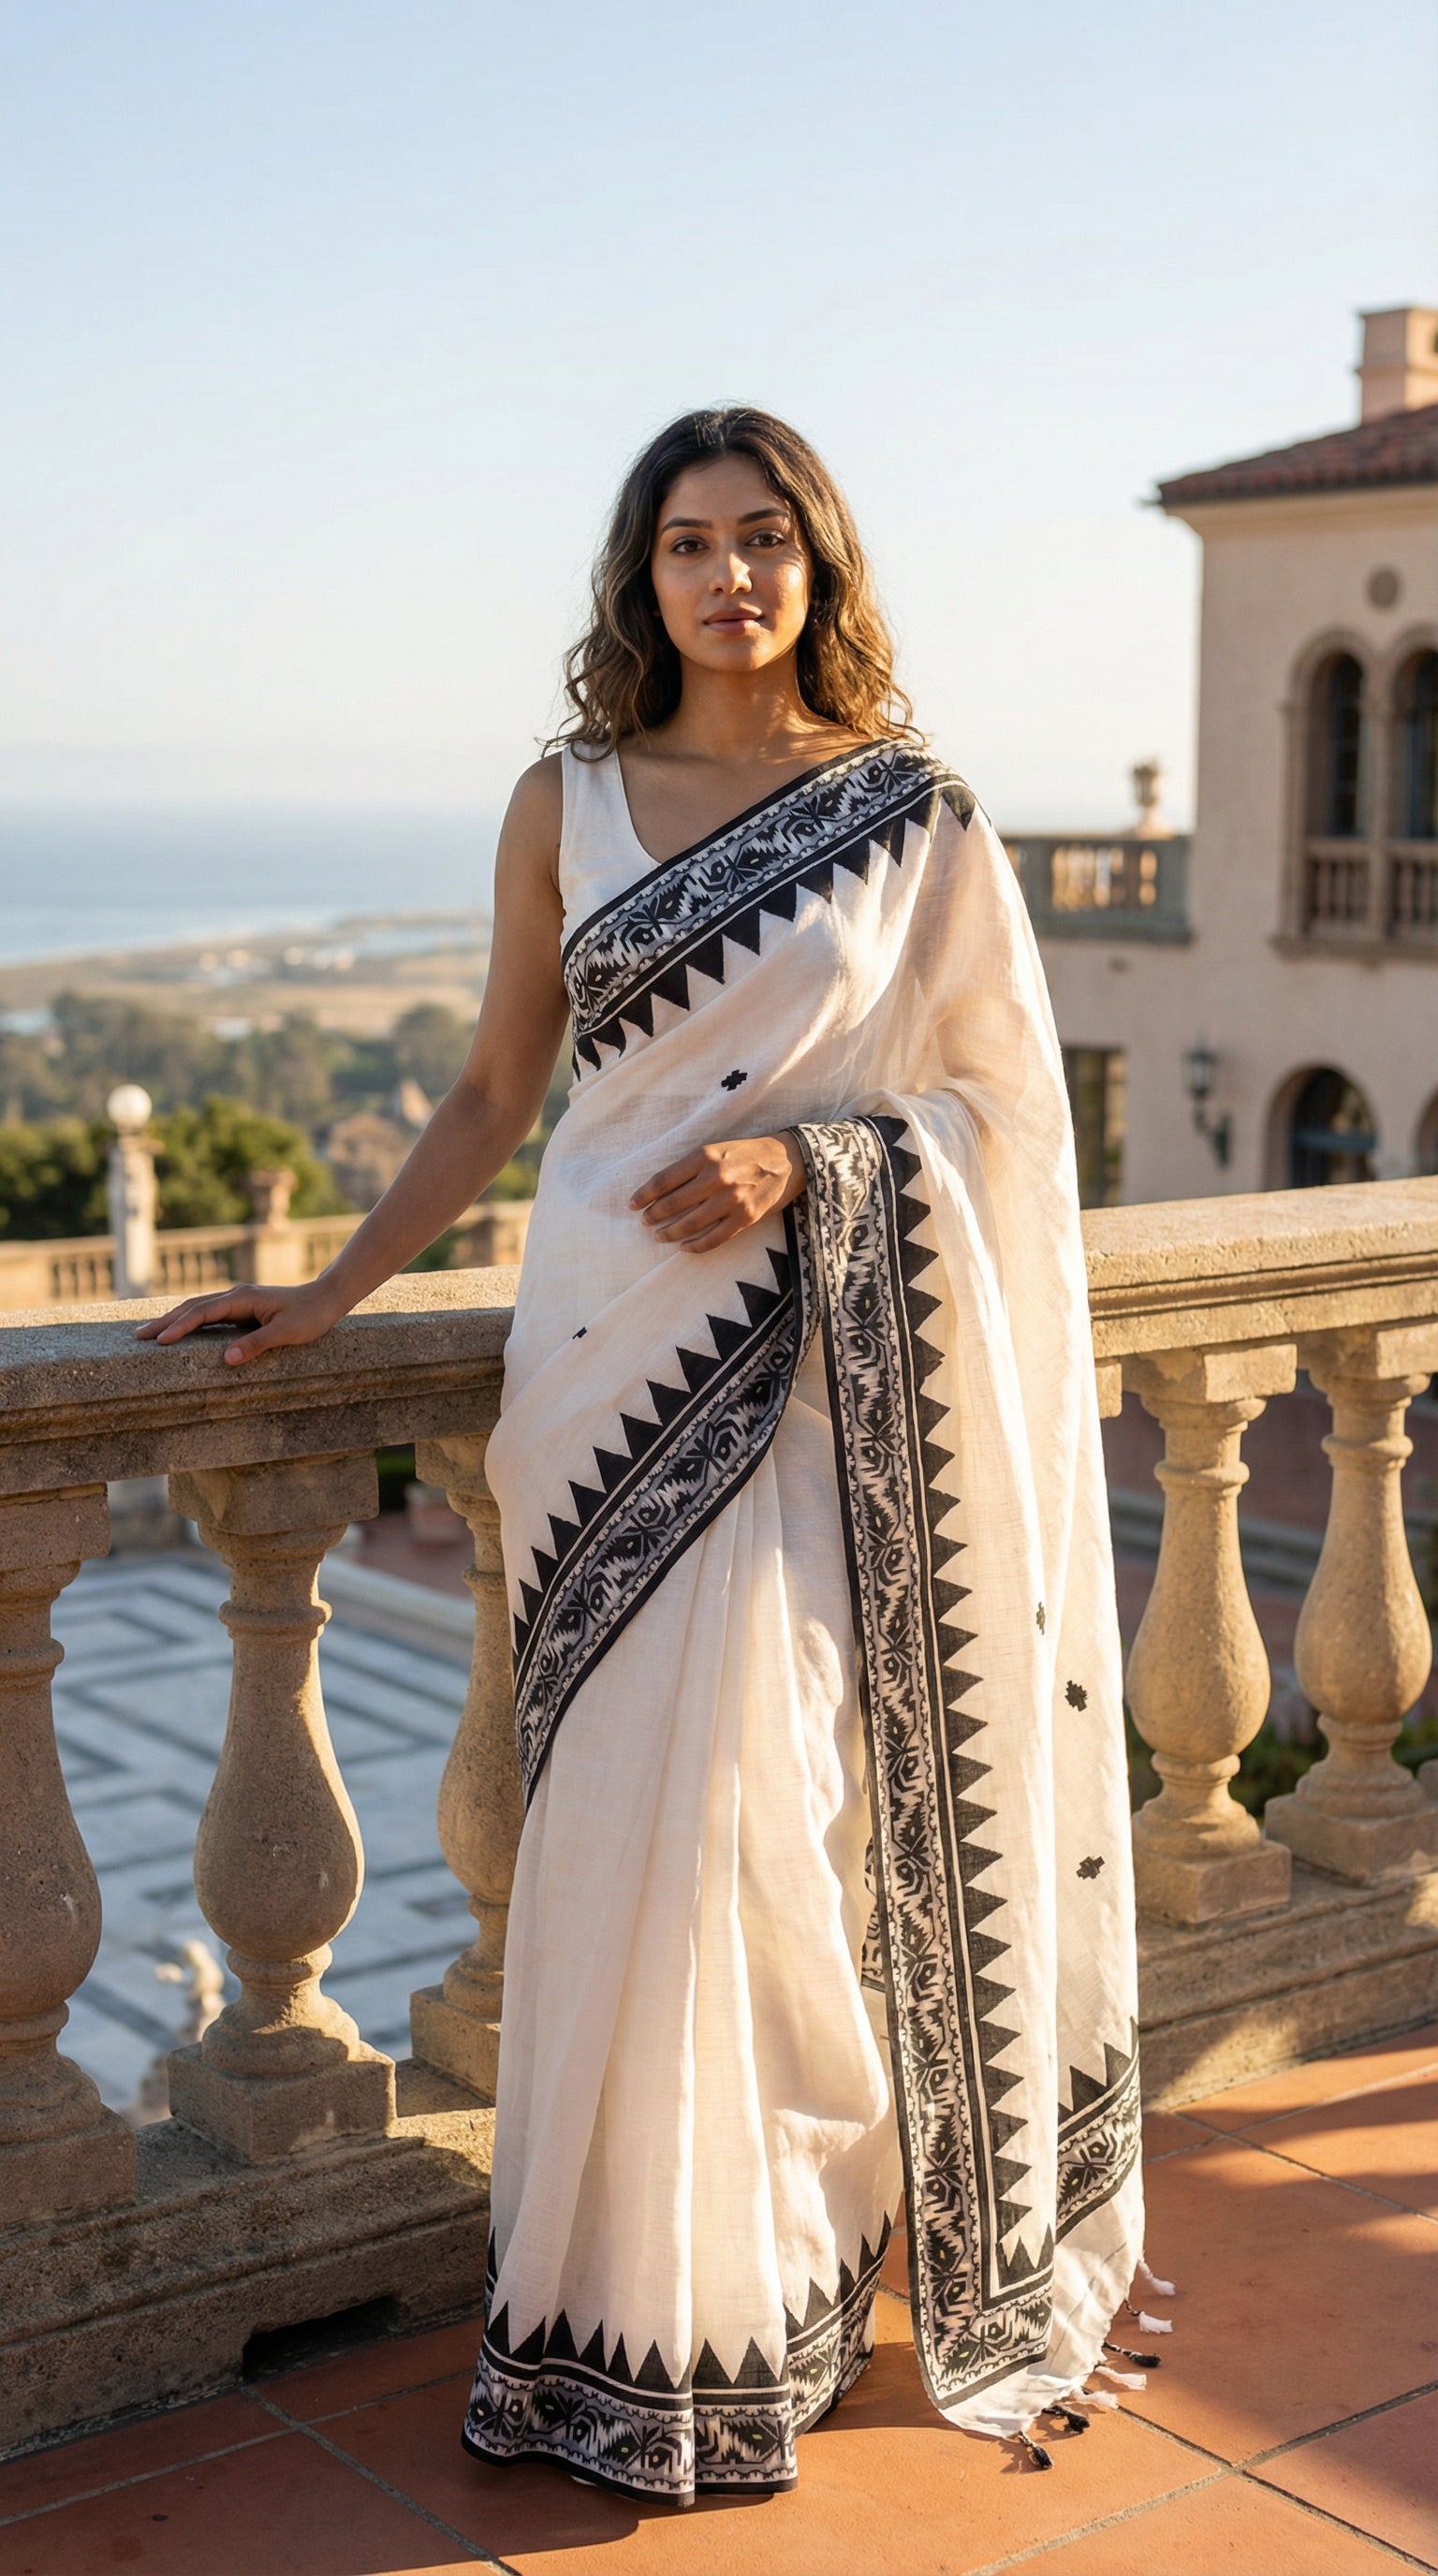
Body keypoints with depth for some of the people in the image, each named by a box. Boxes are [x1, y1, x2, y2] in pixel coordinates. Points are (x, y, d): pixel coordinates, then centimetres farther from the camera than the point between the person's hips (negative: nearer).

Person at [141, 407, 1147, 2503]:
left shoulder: (912, 811, 3)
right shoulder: (567, 803, 8)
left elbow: (1000, 1090, 5)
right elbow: (494, 1097, 13)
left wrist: (803, 1158, -10)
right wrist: (334, 1293, 9)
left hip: (818, 1365, -1)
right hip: (612, 1352, 2)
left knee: (757, 1805, -2)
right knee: (628, 1812, 1)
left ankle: (755, 2291, 15)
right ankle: (631, 2318, 14)